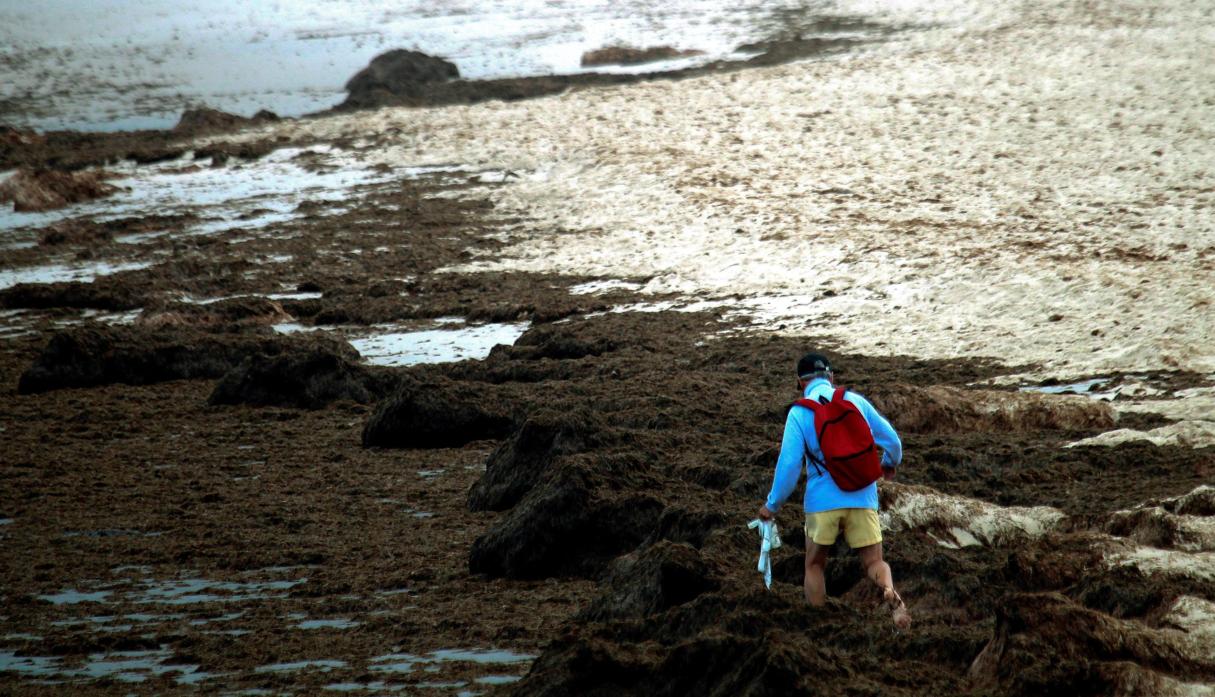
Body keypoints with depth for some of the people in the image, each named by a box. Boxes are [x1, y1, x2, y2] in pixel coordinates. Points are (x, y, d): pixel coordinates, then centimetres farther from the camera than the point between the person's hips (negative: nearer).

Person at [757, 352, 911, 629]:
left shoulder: (799, 412, -4)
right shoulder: (856, 401, 5)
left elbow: (789, 463, -9)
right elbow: (891, 440, 10)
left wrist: (773, 504, 3)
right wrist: (890, 464, 32)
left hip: (822, 501, -2)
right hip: (862, 498, 2)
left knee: (814, 565, 18)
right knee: (874, 563, 6)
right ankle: (890, 592, -27)